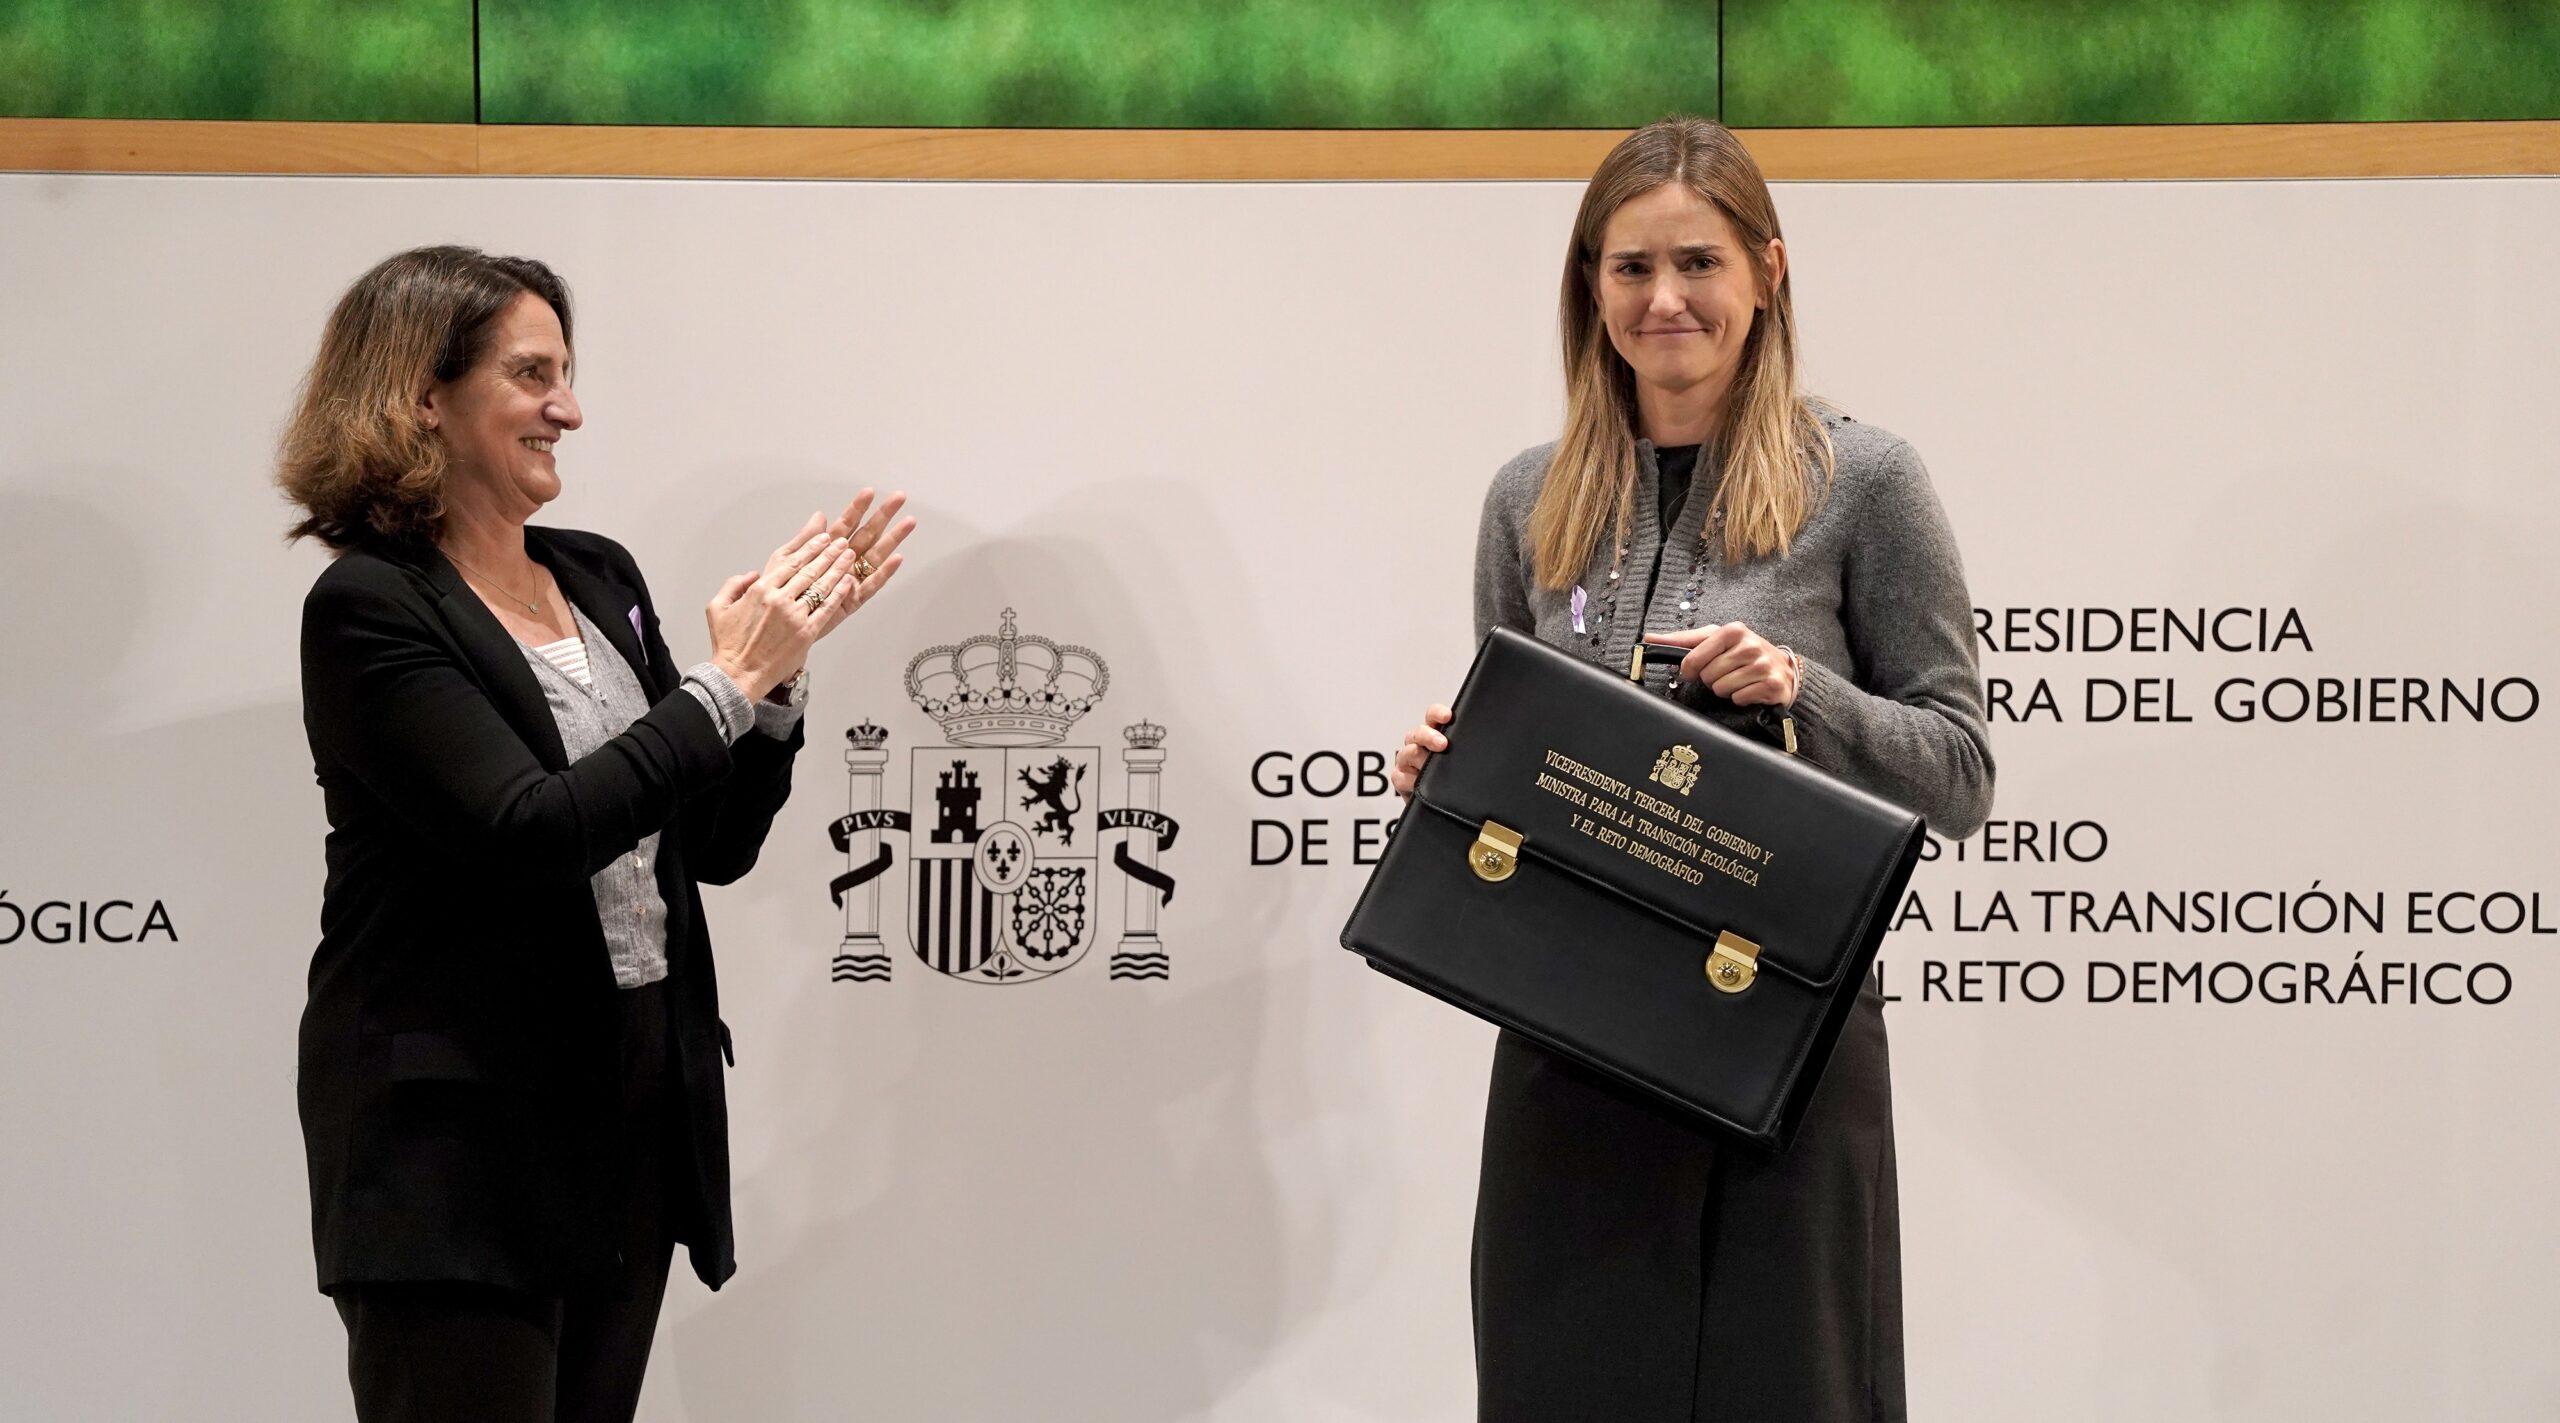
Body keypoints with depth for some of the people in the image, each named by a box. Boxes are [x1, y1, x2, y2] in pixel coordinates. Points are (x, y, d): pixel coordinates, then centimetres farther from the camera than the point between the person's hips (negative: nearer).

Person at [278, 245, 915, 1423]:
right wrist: (726, 683, -15)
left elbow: (715, 842, 12)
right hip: (463, 1135, -7)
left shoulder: (600, 578, 12)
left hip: (637, 1104, 7)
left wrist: (780, 657, -2)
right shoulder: (370, 607, -10)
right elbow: (528, 829, -21)